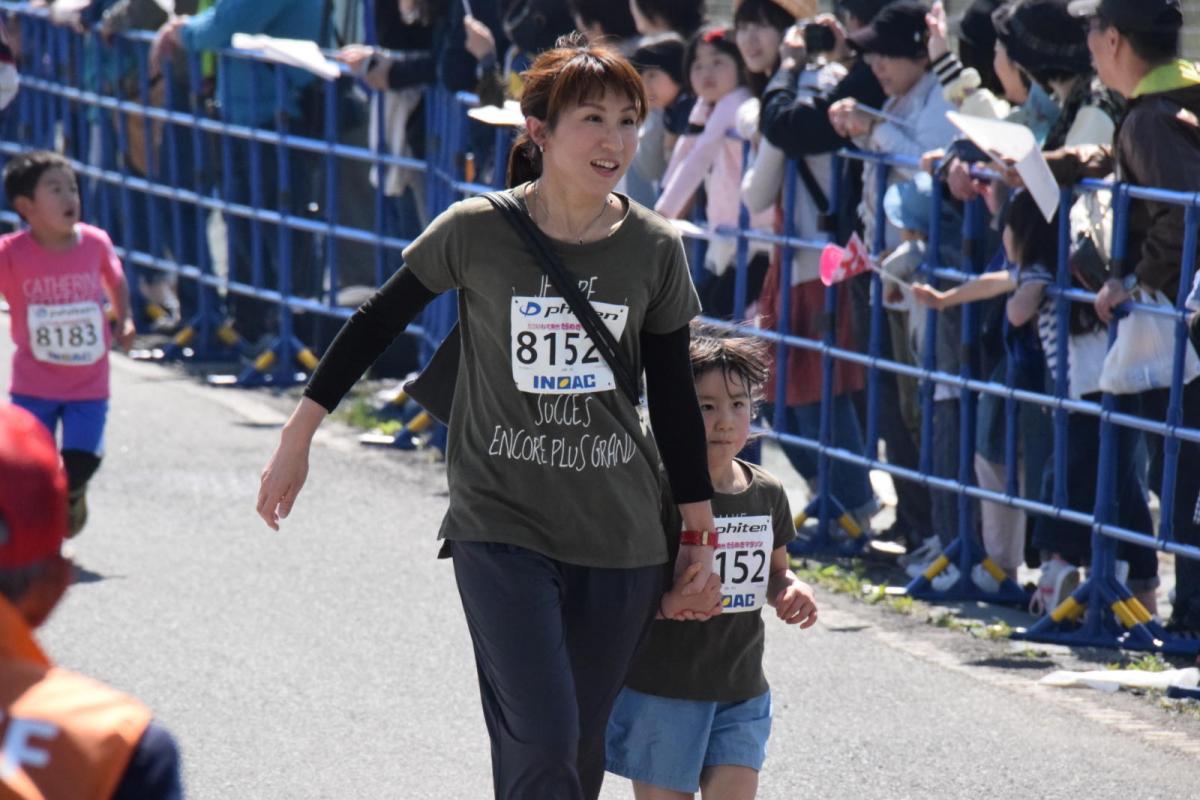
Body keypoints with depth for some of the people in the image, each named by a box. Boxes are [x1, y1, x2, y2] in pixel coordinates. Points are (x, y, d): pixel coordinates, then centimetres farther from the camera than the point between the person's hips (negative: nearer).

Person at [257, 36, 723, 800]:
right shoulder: (477, 232, -8)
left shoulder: (656, 249, -2)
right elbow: (378, 325, 6)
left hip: (622, 537, 3)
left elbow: (674, 397, 8)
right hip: (501, 528, -3)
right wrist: (298, 438, 9)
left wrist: (701, 538, 11)